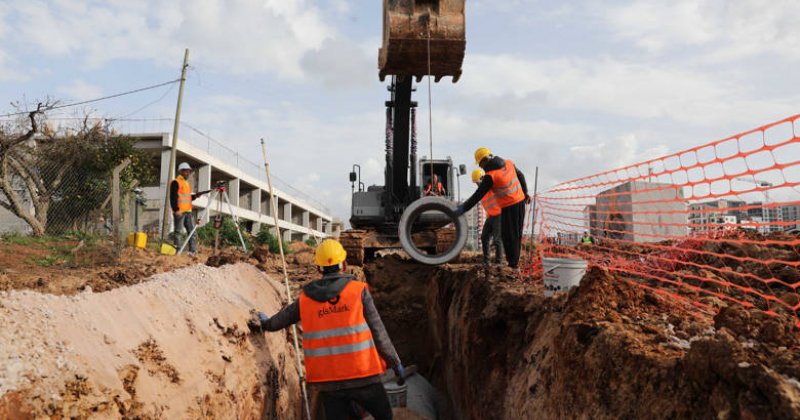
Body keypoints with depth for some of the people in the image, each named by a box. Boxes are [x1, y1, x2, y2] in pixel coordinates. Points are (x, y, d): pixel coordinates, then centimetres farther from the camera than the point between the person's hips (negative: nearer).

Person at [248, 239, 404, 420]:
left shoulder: (305, 298, 4)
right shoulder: (359, 290, -5)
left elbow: (279, 321, 20)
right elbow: (378, 332, -5)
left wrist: (263, 323, 43)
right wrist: (395, 363, 7)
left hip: (328, 382, 3)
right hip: (362, 377, -3)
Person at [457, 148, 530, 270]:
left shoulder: (490, 176, -20)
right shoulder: (509, 163, 2)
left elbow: (478, 196, -19)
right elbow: (521, 177, 15)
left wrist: (463, 209, -15)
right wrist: (525, 193, 28)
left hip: (509, 207, -8)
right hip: (521, 202, 8)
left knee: (508, 236, 4)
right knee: (517, 233, 17)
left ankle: (514, 265, 10)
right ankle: (514, 259, 30)